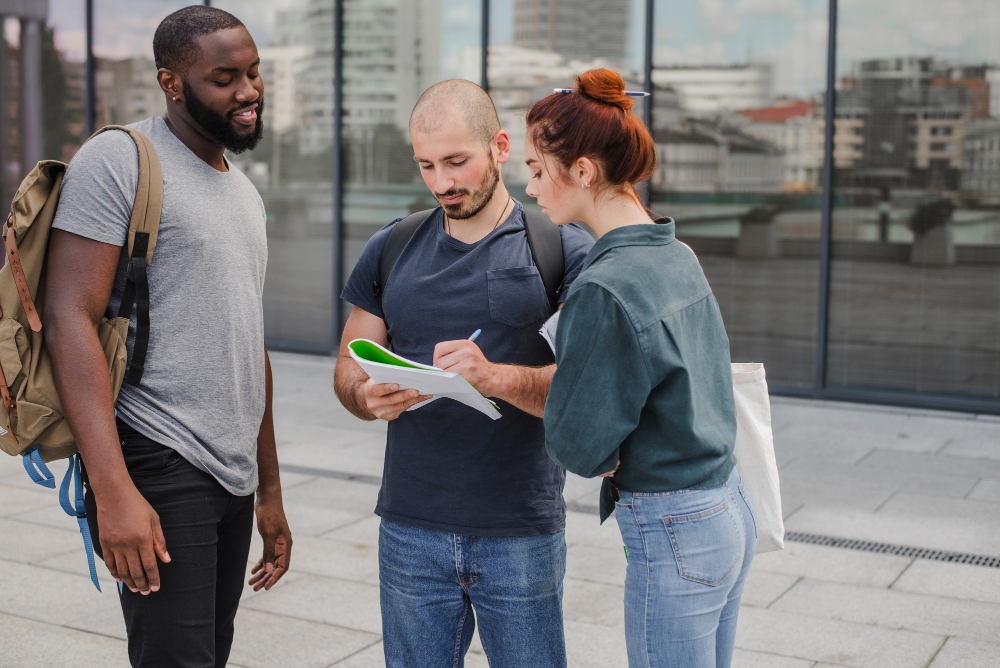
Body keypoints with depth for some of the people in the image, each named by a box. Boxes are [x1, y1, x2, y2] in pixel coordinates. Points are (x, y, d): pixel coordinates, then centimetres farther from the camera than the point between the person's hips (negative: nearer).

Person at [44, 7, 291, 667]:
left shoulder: (245, 192, 19)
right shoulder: (120, 159, -6)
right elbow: (69, 319, -15)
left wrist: (269, 491, 21)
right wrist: (114, 491, -23)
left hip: (234, 479, 8)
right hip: (157, 470, -7)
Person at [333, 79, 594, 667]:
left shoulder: (564, 249, -3)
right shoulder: (391, 249, 8)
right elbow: (349, 364, 10)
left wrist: (496, 376, -28)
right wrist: (368, 397, -13)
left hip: (522, 534, -3)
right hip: (412, 529, 3)